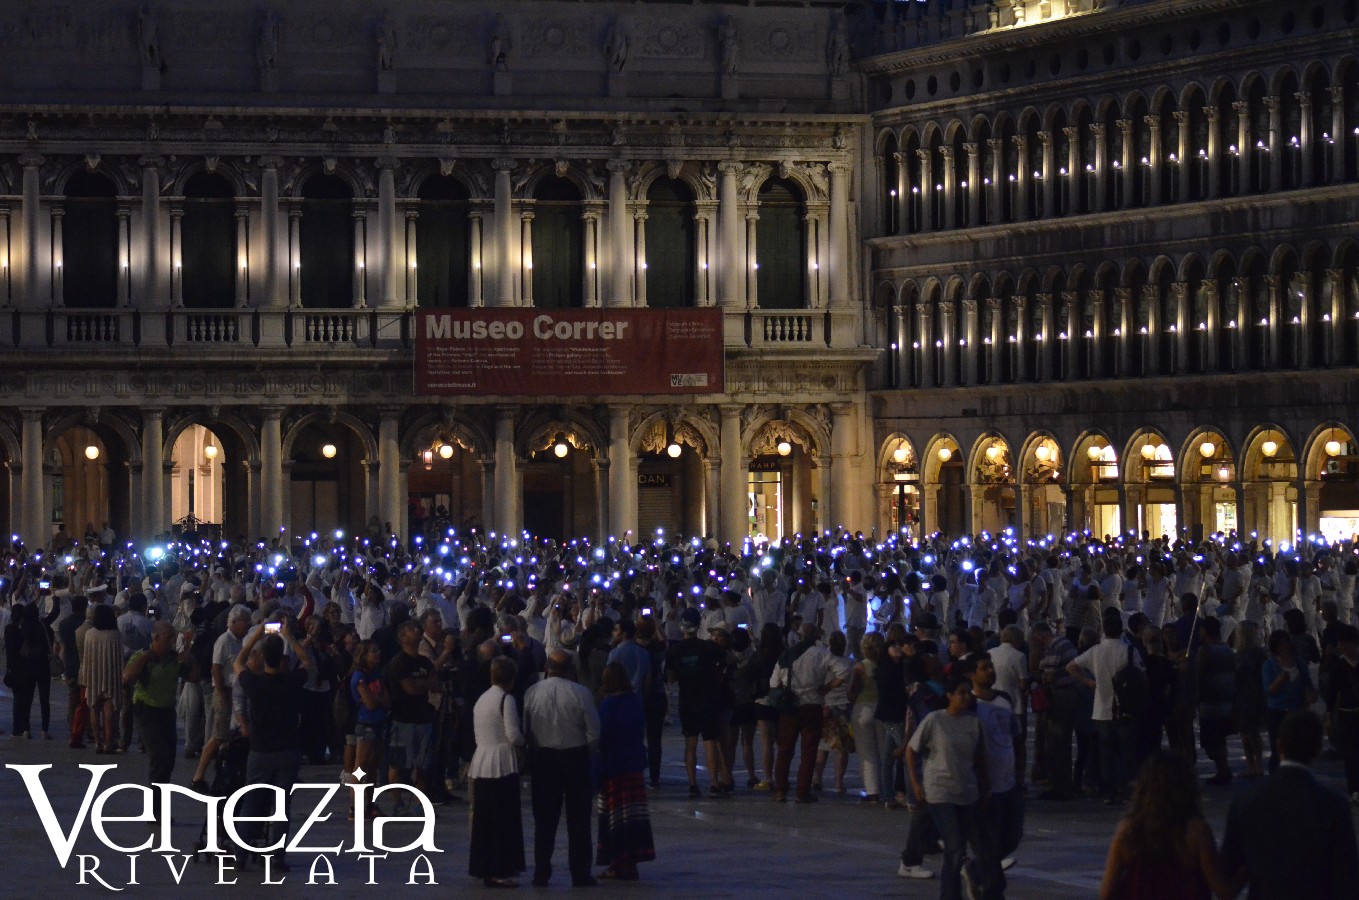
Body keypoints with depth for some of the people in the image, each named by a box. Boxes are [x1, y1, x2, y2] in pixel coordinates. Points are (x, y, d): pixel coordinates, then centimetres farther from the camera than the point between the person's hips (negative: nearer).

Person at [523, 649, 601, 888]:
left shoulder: (532, 693, -6)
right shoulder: (581, 693, -12)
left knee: (545, 818, 10)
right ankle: (580, 874, 7)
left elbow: (524, 729, -3)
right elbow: (594, 732, -10)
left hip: (543, 757, 2)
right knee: (578, 819, 6)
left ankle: (541, 873, 10)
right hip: (575, 757, -2)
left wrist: (533, 748, 12)